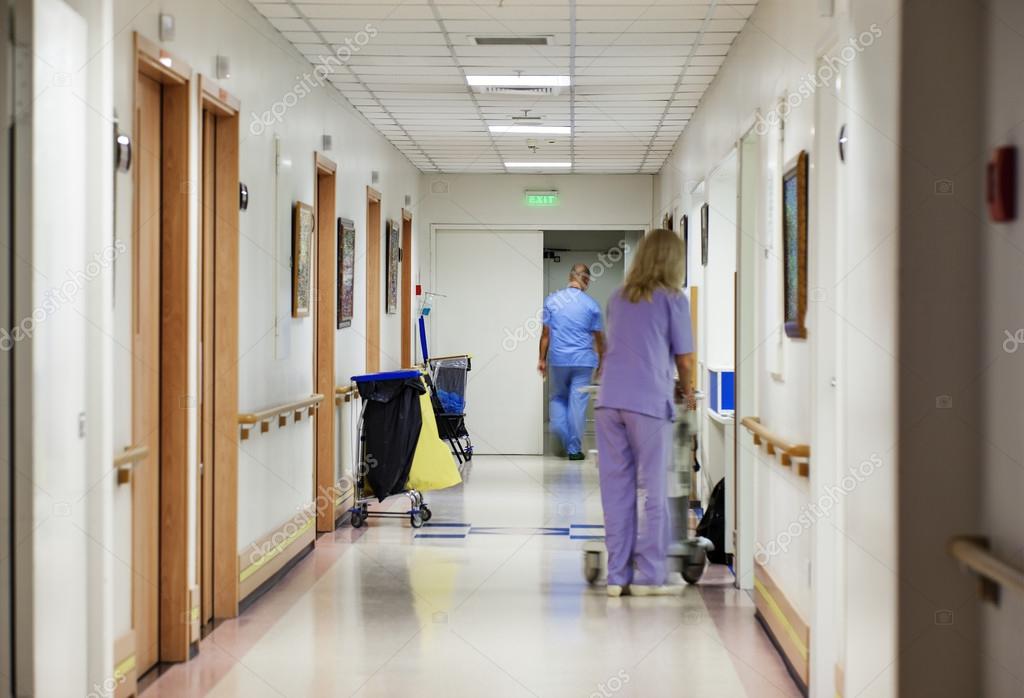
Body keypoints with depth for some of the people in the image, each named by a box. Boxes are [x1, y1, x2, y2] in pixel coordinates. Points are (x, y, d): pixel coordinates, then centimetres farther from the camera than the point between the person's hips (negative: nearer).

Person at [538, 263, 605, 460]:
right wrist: (601, 363, 16)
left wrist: (542, 359, 10)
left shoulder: (552, 300, 1)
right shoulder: (591, 305, -1)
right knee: (578, 402, 3)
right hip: (583, 360, -1)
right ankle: (574, 449, 6)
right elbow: (598, 338, 4)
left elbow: (545, 334, 2)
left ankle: (559, 427, -4)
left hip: (558, 359, 1)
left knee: (558, 397, 20)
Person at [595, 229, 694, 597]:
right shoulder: (673, 299, 0)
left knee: (616, 489, 7)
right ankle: (649, 576, 5)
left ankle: (617, 575, 10)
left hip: (609, 401, 5)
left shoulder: (618, 298, 16)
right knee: (653, 490, 3)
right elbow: (684, 358, 1)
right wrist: (685, 390, 22)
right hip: (649, 401, -5)